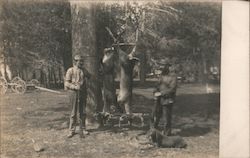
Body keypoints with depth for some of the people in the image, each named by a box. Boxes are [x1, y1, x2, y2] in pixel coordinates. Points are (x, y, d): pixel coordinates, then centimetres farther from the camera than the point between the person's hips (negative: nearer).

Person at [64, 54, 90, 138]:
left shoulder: (83, 70, 9)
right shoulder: (70, 70, -4)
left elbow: (90, 77, 22)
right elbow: (66, 83, -9)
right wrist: (75, 87, -21)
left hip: (83, 93, 4)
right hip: (74, 93, -4)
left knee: (82, 112, 8)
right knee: (74, 112, 0)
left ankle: (82, 129, 20)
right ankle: (72, 130, 9)